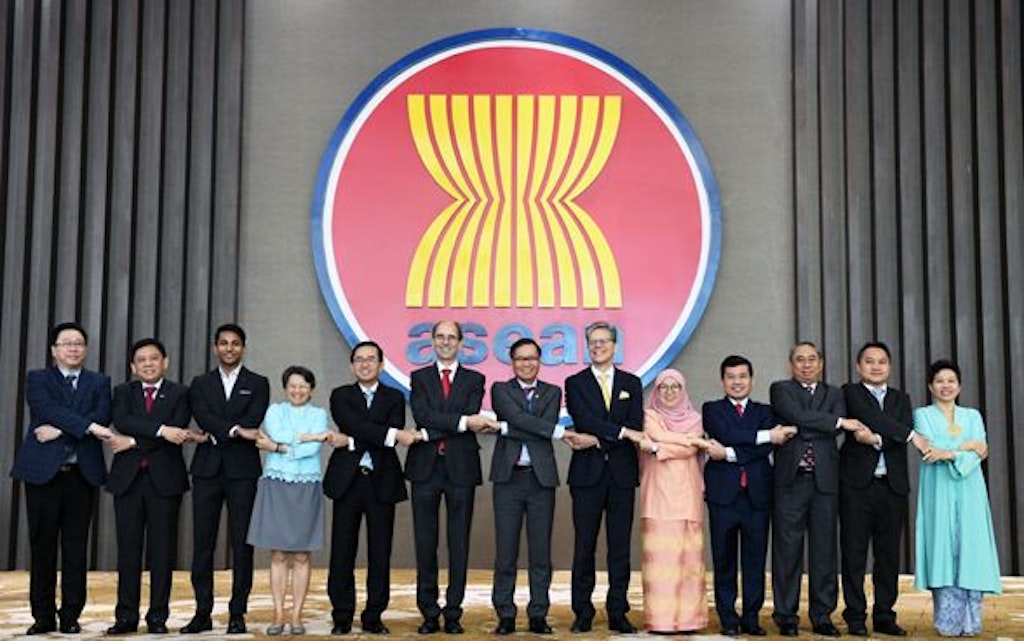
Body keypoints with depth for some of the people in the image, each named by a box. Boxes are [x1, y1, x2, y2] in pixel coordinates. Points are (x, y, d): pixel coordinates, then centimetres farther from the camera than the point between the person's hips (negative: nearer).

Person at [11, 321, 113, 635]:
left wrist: (59, 430, -14)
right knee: (42, 546, 2)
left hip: (83, 473, 1)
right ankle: (43, 616, 9)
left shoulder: (99, 382, 13)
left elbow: (102, 416, -5)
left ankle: (71, 616, 8)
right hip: (43, 471, -1)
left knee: (76, 547, 2)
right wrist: (88, 426, -20)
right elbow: (49, 409, -11)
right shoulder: (37, 379, 8)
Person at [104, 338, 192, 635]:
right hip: (128, 477, 2)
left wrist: (134, 442, -10)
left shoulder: (179, 394, 6)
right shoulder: (124, 392, 12)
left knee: (162, 549, 0)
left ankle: (158, 616, 6)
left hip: (164, 478, -2)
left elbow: (177, 435, -9)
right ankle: (126, 616, 8)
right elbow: (121, 421, -10)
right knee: (128, 547, 2)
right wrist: (160, 429, -21)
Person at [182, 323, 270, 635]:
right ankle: (202, 613, 9)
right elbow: (203, 418, -5)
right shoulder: (201, 383, 13)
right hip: (207, 470, 2)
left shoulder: (258, 384, 7)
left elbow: (253, 422, -7)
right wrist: (235, 430, -18)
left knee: (242, 545, -1)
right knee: (202, 544, 2)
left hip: (242, 471, -2)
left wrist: (214, 436, -10)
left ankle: (237, 614, 6)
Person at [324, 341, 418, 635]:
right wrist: (393, 435, -23)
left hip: (382, 482, 1)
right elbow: (355, 424, -12)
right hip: (348, 480, 0)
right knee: (343, 551, 1)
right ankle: (342, 617, 10)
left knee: (380, 552, 2)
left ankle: (373, 617, 11)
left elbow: (396, 434, -8)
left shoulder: (394, 398, 9)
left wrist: (351, 442, -14)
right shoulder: (341, 396, 7)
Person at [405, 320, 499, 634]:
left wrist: (430, 433, -14)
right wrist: (463, 422, -17)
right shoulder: (420, 378, 10)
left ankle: (453, 612, 9)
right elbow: (422, 416, -8)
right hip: (425, 467, 1)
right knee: (425, 542, 3)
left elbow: (472, 419, -7)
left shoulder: (474, 380, 9)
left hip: (461, 467, 0)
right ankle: (429, 613, 11)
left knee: (459, 543, 2)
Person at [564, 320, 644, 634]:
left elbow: (635, 427, 1)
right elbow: (583, 420, -9)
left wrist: (598, 439, -11)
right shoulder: (575, 383, 7)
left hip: (622, 473, 2)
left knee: (620, 547, 3)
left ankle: (618, 613, 9)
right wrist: (621, 431, -16)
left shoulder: (631, 384, 12)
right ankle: (583, 614, 7)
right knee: (584, 546, 1)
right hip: (587, 473, -1)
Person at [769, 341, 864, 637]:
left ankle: (822, 616, 12)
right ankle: (786, 616, 7)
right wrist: (839, 422, -9)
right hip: (791, 480, -2)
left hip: (825, 480, 3)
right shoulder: (781, 390, 8)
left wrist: (795, 431, -9)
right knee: (788, 549, 0)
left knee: (824, 550, 4)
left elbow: (837, 428, -2)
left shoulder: (834, 394, 17)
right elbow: (798, 417, -11)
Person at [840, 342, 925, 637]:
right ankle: (856, 617, 6)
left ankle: (884, 616, 13)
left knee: (889, 554, 6)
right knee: (854, 553, -1)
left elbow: (902, 439, 1)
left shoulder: (901, 399, 17)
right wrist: (909, 434, -10)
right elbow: (869, 417, -14)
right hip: (857, 483, -4)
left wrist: (877, 439, -15)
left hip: (892, 485, 4)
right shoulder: (850, 392, 5)